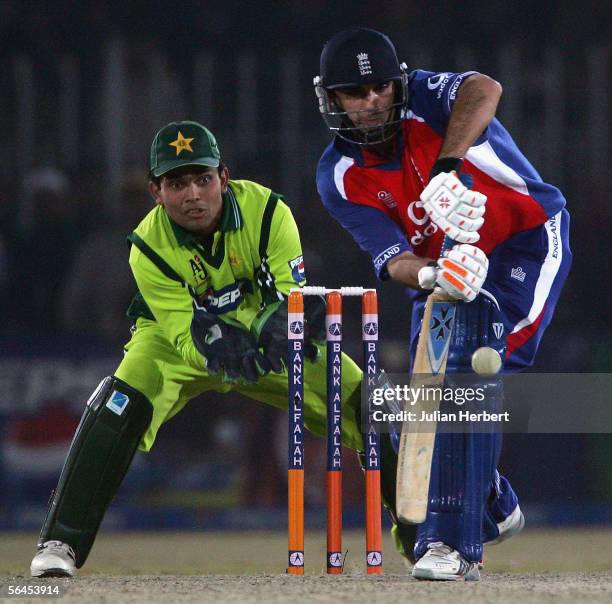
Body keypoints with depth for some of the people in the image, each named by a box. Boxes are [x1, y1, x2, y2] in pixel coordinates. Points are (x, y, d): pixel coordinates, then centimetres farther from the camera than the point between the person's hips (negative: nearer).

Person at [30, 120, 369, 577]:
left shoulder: (267, 210, -27)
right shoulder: (150, 247, -27)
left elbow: (293, 297, -30)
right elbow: (184, 336, -30)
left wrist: (275, 326, -54)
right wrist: (213, 346, -54)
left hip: (263, 339, 2)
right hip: (175, 341, -2)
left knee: (365, 398, -11)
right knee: (120, 404, -30)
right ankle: (60, 542, -23)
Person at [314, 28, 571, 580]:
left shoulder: (422, 98, -16)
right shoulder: (339, 178, -8)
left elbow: (484, 90, -40)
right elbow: (393, 259, -18)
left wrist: (446, 168, -52)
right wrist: (432, 276, -41)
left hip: (527, 244, -6)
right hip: (443, 269, 6)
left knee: (466, 373, -26)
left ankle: (454, 543, -29)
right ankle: (496, 508, 40)